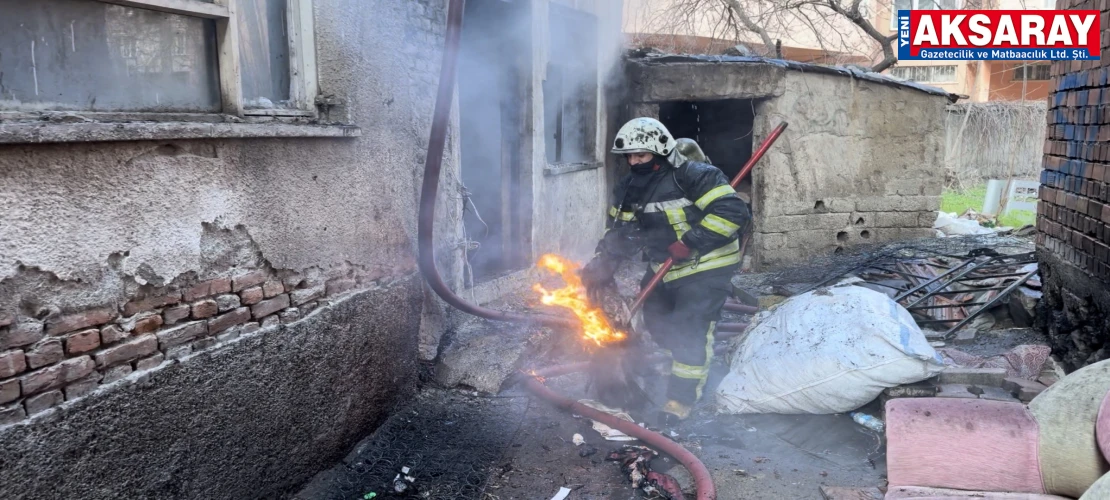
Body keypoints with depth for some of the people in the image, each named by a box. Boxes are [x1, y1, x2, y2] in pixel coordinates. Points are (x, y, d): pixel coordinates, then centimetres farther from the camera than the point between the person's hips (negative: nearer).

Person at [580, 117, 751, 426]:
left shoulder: (694, 176, -23)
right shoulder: (630, 188, 1)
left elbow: (733, 211, -29)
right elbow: (619, 232, 9)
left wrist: (690, 242, -32)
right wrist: (601, 267, -5)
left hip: (705, 267, -7)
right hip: (664, 267, 8)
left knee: (691, 329, -12)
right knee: (656, 319, 15)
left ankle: (682, 398, 0)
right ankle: (685, 362, 42)